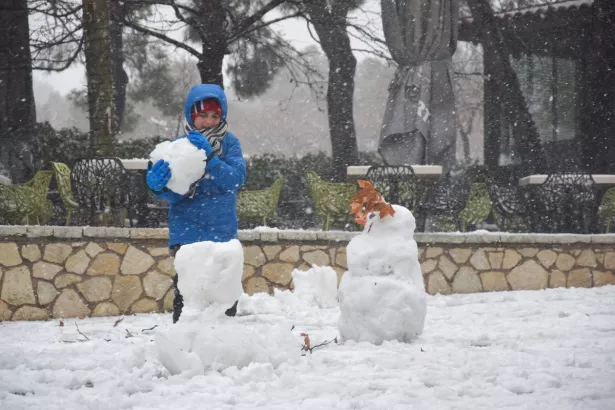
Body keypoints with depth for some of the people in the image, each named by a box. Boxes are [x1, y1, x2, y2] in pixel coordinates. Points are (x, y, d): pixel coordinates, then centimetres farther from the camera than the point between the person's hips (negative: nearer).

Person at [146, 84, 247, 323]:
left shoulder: (229, 143, 1)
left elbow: (237, 179, -14)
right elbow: (175, 193, -5)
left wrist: (209, 156, -27)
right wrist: (159, 184, -28)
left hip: (222, 232, 0)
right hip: (186, 234, 0)